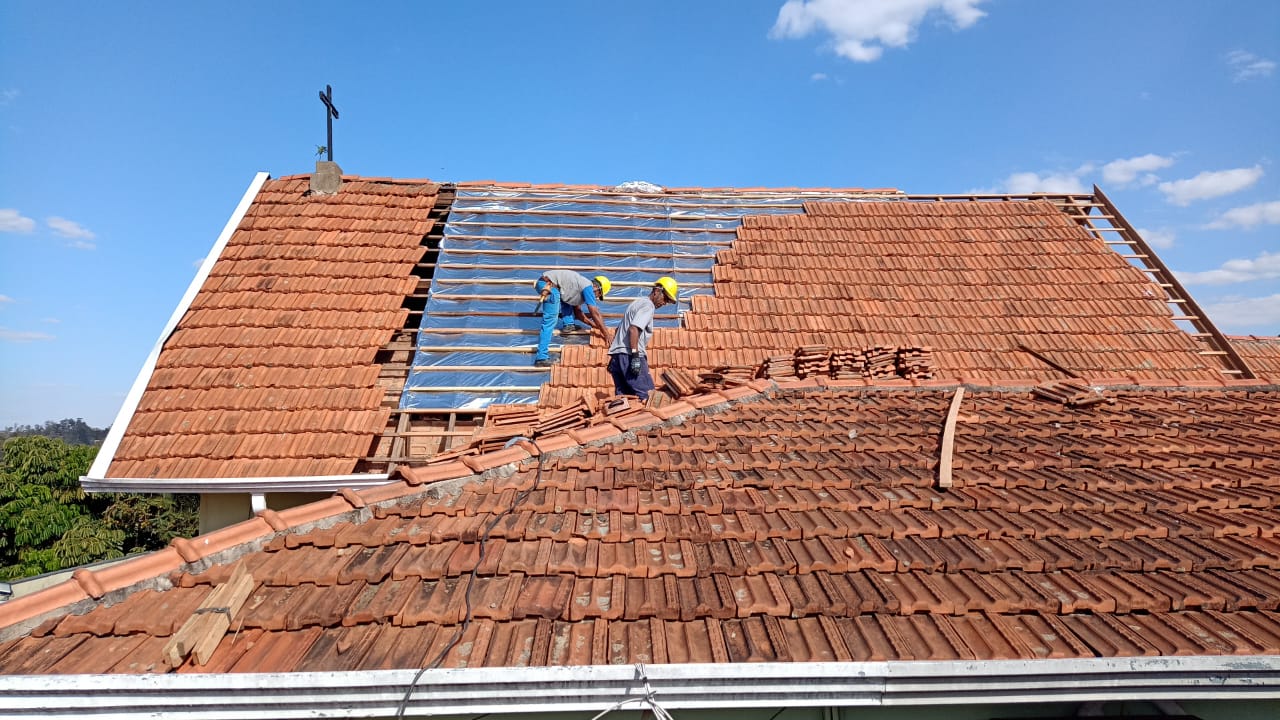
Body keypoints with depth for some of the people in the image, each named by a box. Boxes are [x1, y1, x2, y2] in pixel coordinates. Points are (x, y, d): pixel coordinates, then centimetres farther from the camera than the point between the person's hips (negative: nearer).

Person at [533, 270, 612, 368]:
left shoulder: (581, 286, 25)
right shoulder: (588, 287, -2)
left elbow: (577, 311, 33)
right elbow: (595, 314, -5)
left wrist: (593, 324, 31)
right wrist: (606, 334, 0)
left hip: (544, 282, 10)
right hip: (548, 284, -10)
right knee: (550, 320, -13)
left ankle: (568, 325, 16)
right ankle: (541, 358, -17)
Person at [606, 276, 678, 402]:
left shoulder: (637, 303, 26)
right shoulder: (648, 305, -5)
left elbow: (619, 329, 28)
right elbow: (633, 329, -20)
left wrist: (614, 357, 29)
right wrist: (635, 356, -24)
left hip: (617, 355, 10)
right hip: (629, 356, -10)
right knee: (647, 396, -12)